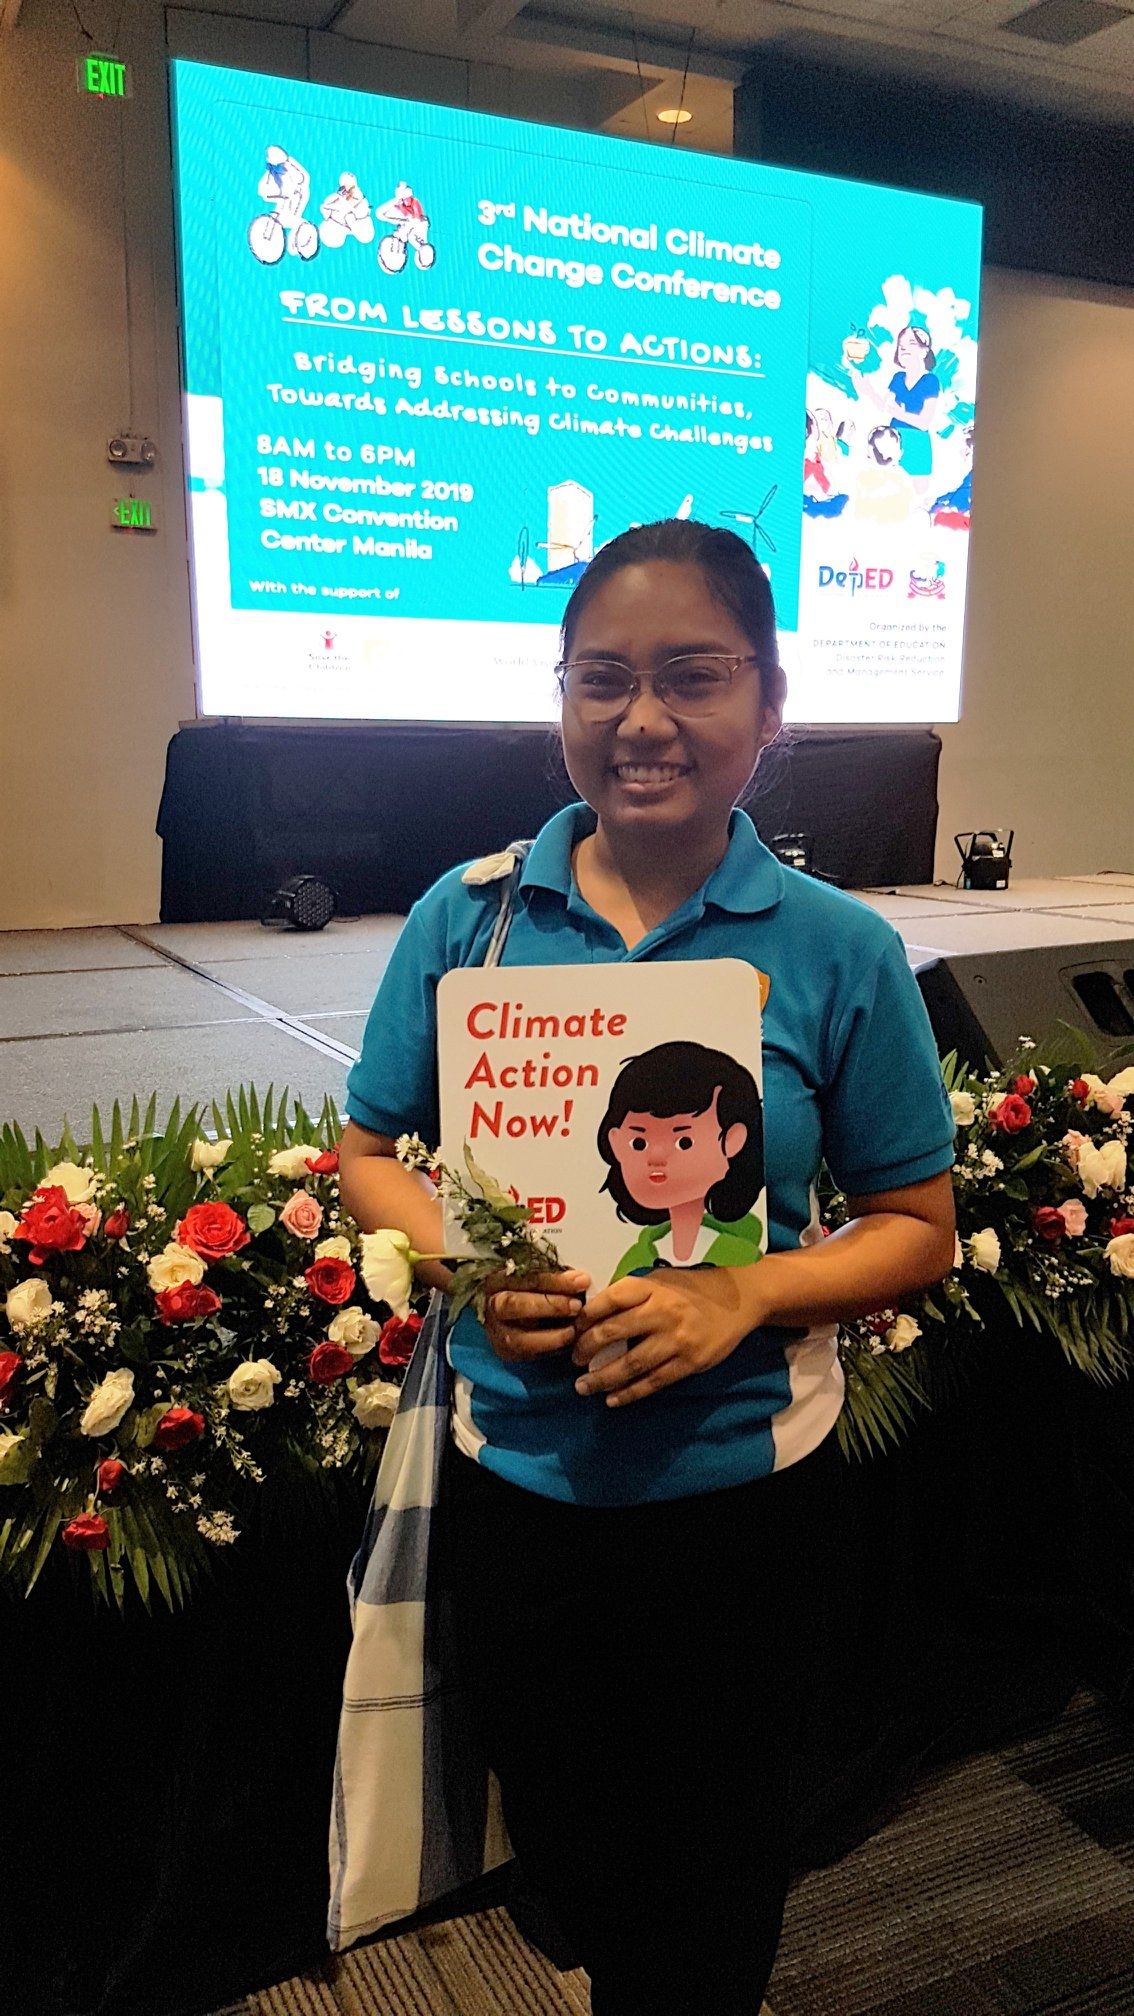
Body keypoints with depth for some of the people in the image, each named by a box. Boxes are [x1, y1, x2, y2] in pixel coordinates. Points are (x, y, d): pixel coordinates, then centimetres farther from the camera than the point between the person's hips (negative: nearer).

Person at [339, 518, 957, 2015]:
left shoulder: (837, 951, -11)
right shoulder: (468, 918, -7)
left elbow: (918, 1228, -5)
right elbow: (370, 1156, 1)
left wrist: (746, 1294, -23)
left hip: (741, 1485, -1)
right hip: (515, 1469, 2)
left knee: (714, 1849, 22)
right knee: (558, 1833, 25)